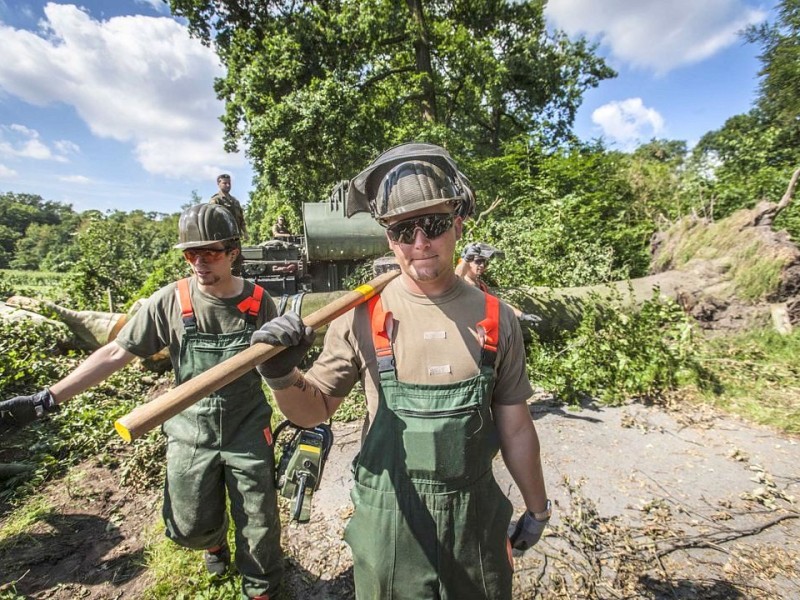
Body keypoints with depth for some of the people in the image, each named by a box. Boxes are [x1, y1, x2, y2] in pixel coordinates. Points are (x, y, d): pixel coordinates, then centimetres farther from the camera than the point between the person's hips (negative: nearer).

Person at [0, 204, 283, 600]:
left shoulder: (259, 302, -12)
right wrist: (47, 399, -10)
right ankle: (215, 542, 54)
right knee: (190, 527, 17)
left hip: (248, 435, -1)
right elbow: (116, 353, -6)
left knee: (258, 527, 10)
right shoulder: (169, 301, -12)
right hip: (190, 434, 1)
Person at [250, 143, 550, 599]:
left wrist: (538, 509, 11)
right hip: (388, 523, -1)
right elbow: (314, 410, -5)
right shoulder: (362, 316, -13)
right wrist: (282, 377, -26)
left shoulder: (496, 319, -8)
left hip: (475, 520, 2)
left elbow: (515, 427, 1)